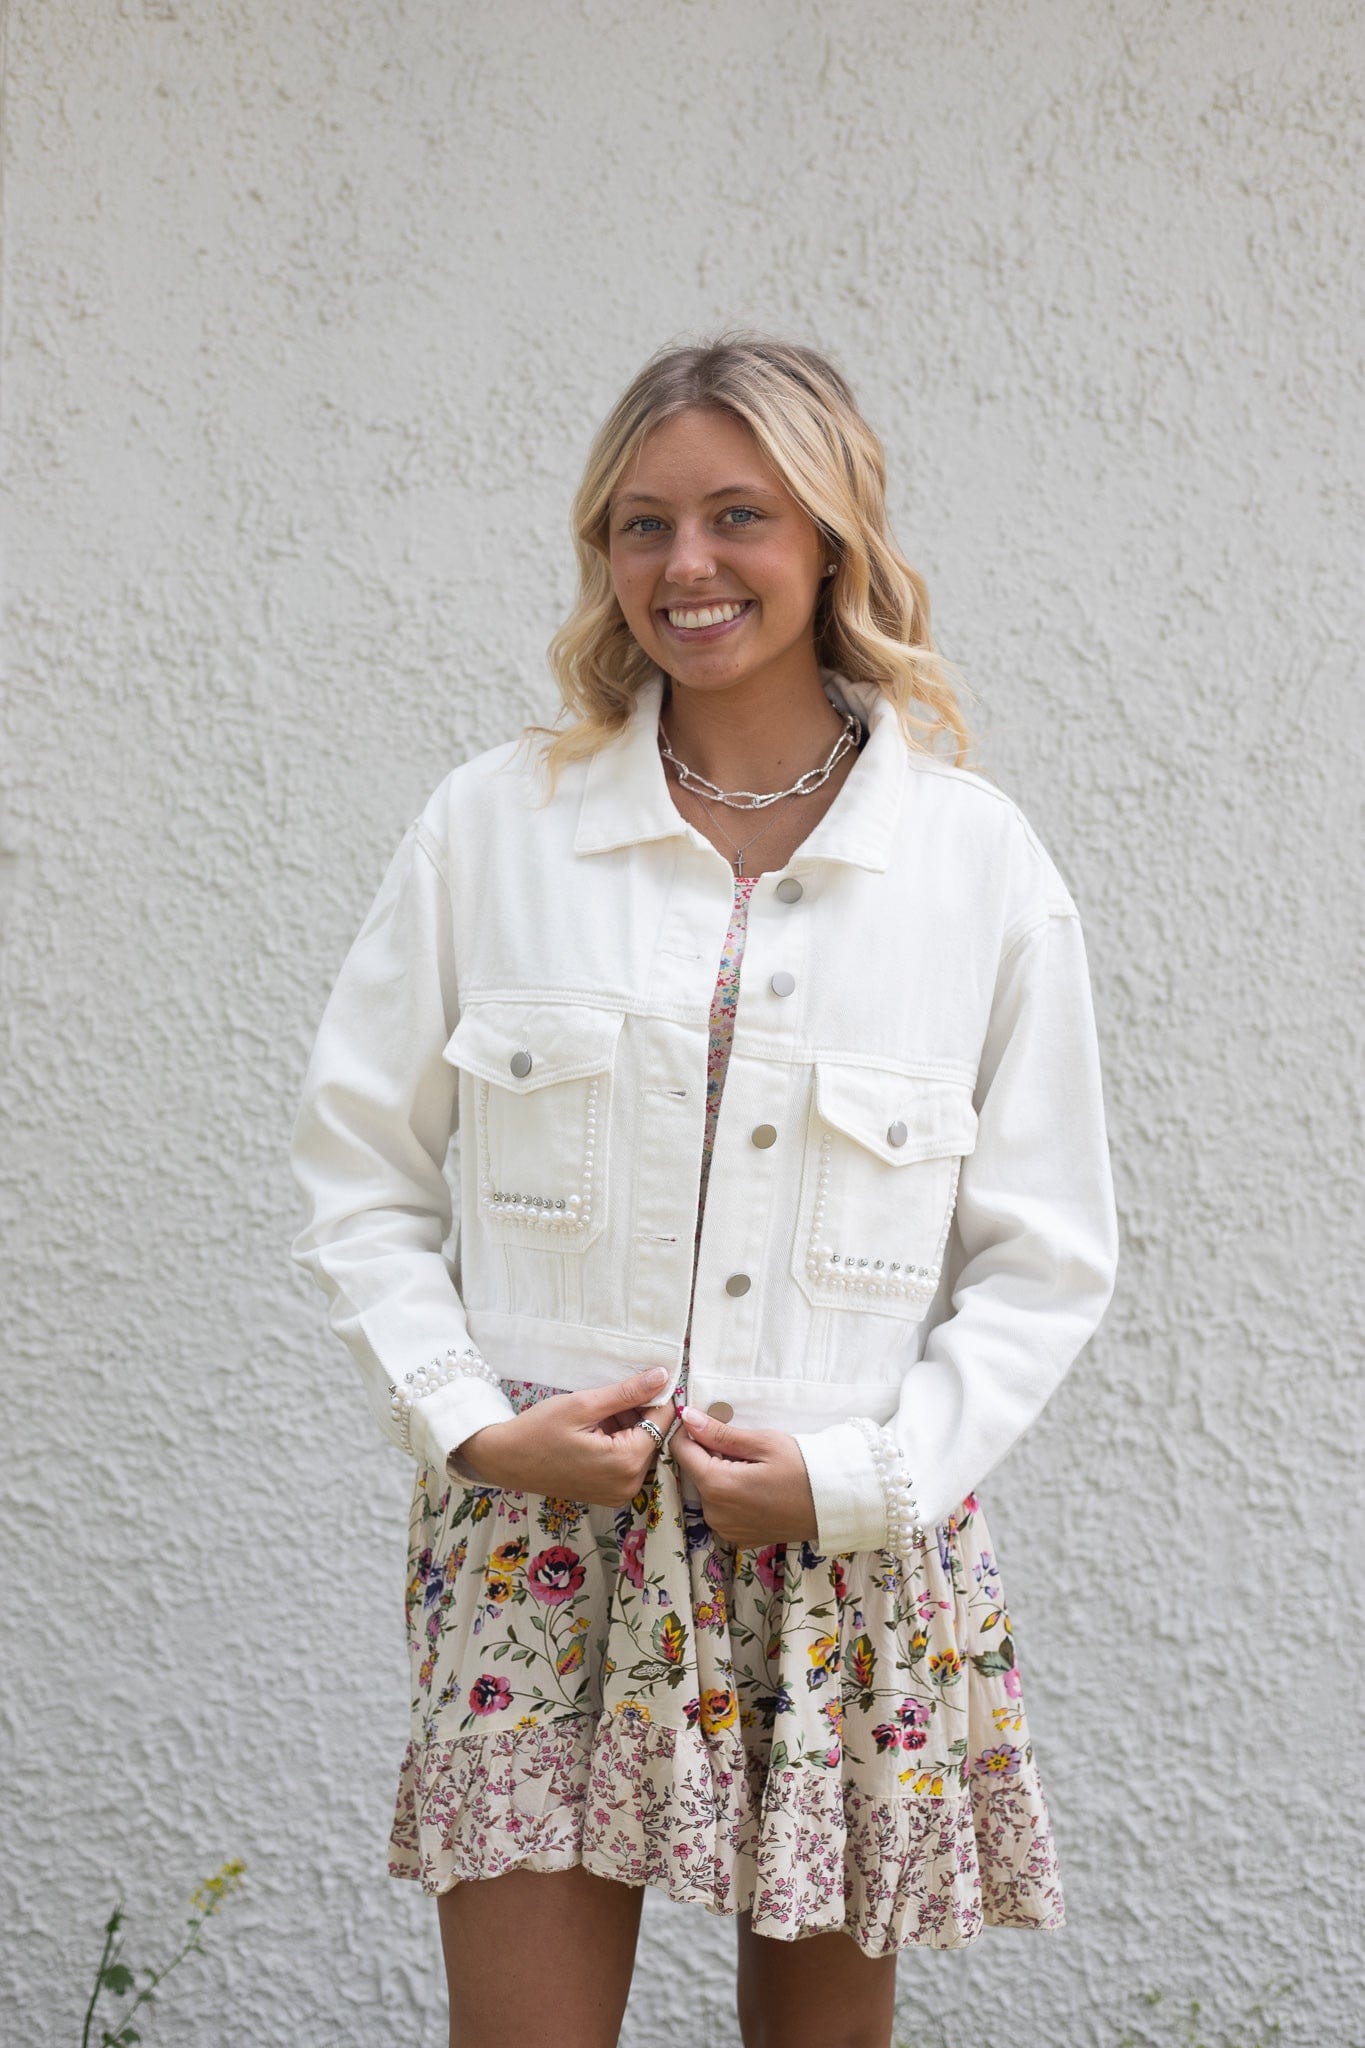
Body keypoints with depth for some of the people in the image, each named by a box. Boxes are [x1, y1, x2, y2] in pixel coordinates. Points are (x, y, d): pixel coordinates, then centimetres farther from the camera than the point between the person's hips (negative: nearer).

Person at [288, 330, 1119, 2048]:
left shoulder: (978, 857, 0)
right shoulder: (492, 824, 1)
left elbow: (1046, 1257, 3)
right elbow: (358, 1180, 6)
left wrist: (859, 1471, -9)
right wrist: (471, 1422, -7)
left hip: (856, 1543, 1)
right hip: (540, 1526, 0)